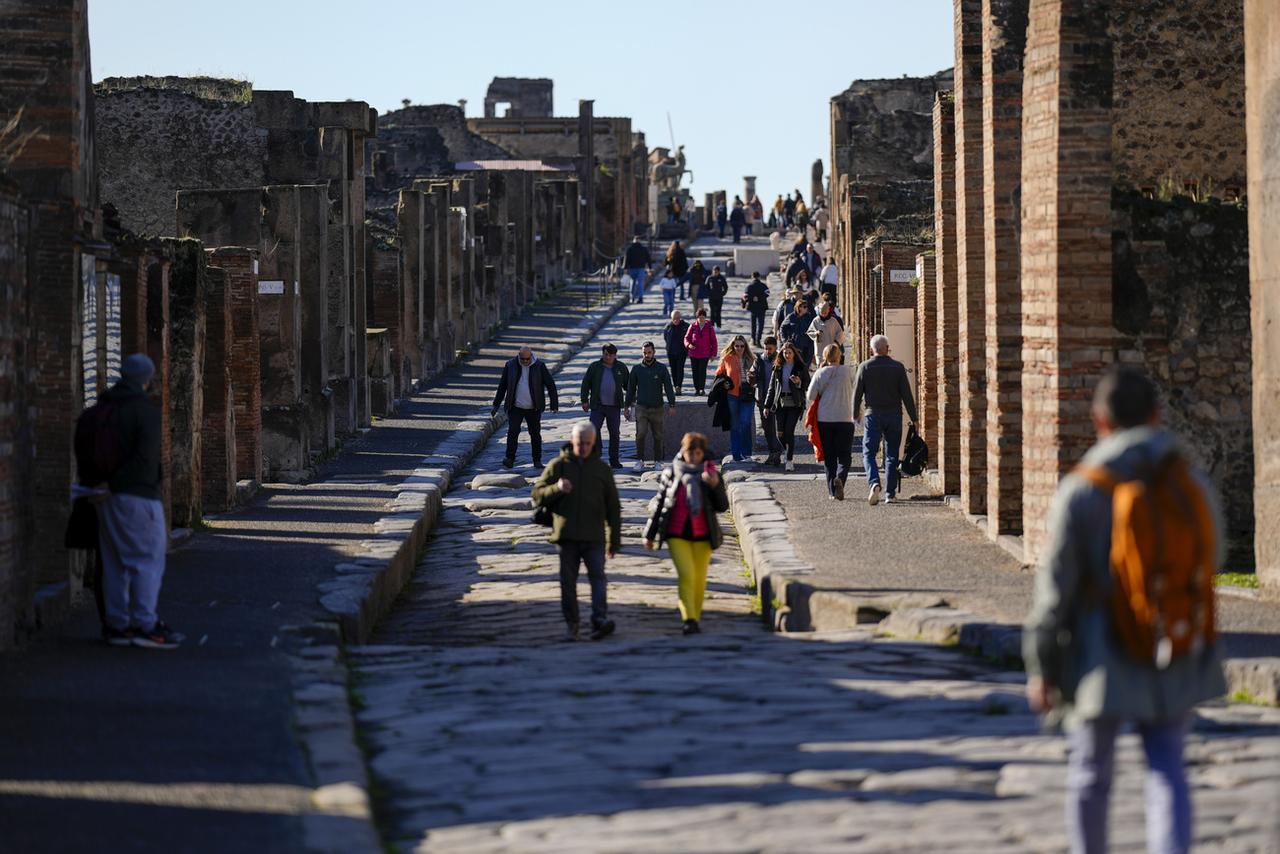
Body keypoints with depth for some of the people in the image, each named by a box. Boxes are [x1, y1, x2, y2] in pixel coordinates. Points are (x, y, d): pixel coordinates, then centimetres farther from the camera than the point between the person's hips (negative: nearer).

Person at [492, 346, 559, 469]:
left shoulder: (539, 366, -5)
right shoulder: (510, 366, -2)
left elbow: (550, 385, -2)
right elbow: (502, 385, 7)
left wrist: (554, 405, -7)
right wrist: (496, 404, 8)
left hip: (533, 408, 0)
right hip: (515, 408, 0)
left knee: (535, 433, 5)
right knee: (513, 431, -11)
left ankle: (537, 461, 15)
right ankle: (510, 460, -8)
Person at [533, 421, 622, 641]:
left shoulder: (602, 469, 10)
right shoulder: (558, 465, 6)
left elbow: (613, 508, 13)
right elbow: (537, 495, 2)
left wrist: (615, 540, 9)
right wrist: (557, 488, -19)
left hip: (594, 537, 0)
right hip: (566, 536, 0)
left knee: (598, 576, -15)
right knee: (568, 582, 2)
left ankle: (600, 619, -25)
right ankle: (571, 625, 9)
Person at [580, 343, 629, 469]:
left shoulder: (621, 368, 5)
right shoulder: (594, 367, 2)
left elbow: (628, 385, 13)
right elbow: (586, 384, 6)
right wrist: (584, 401, 0)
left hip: (614, 407, 1)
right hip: (597, 406, -1)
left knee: (614, 434, 7)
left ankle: (614, 460, 16)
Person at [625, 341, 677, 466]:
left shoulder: (661, 368, 3)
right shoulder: (637, 369, 6)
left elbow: (668, 387, 3)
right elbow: (631, 389, 13)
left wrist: (672, 405, -5)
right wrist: (627, 407, 12)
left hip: (657, 408, 0)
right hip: (641, 407, 0)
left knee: (658, 436, 4)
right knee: (640, 433, -16)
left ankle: (657, 461, 16)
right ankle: (640, 460, -6)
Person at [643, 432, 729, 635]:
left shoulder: (710, 474, 3)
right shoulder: (671, 473, 3)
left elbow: (723, 506, -1)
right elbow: (659, 504, 10)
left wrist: (716, 486, -19)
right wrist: (650, 534, 12)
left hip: (702, 534, 1)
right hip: (677, 534, -1)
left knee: (699, 579, 5)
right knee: (686, 575, -15)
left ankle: (695, 618, 19)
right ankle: (689, 620, -20)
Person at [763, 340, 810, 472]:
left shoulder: (801, 368, 2)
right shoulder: (778, 368, 9)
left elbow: (808, 386, 4)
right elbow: (771, 387, 13)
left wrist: (799, 383, -17)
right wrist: (767, 406, 10)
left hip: (794, 404, -3)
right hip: (780, 404, 3)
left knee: (789, 432, -11)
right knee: (780, 434, -1)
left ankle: (789, 461, -3)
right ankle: (791, 455, 24)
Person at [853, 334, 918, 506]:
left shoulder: (865, 367, -3)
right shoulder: (898, 367, -2)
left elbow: (857, 393, 3)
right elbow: (907, 394, -2)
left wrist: (855, 414, 17)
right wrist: (913, 418, 4)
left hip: (873, 415, -1)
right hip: (894, 415, 1)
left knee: (869, 453, 1)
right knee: (891, 455, 9)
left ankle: (873, 482, -24)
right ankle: (890, 493, 9)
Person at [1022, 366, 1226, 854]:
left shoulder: (1081, 493, -13)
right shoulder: (1194, 486, -2)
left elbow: (1055, 588, -11)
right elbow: (1209, 565, 11)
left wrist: (1041, 667, -2)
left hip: (1104, 665, -3)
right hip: (1177, 662, 3)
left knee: (1090, 775, 14)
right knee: (1166, 769, 9)